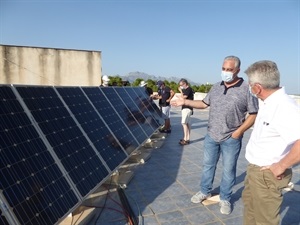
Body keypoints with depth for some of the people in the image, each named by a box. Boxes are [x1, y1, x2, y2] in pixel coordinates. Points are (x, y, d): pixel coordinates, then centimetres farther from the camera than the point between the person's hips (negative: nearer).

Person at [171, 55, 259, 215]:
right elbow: (204, 103, 13)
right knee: (208, 165, 17)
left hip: (231, 139, -4)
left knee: (228, 170, 10)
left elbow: (253, 114, -10)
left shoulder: (246, 89, -11)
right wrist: (185, 102, 5)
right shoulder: (216, 87, 6)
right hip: (211, 136, 5)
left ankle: (225, 199, 31)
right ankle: (205, 192, 37)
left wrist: (239, 131, -17)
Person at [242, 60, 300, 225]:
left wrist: (281, 166, -27)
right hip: (255, 169, 9)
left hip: (267, 174, -9)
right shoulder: (270, 103, 2)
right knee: (249, 202, 28)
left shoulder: (283, 107, -28)